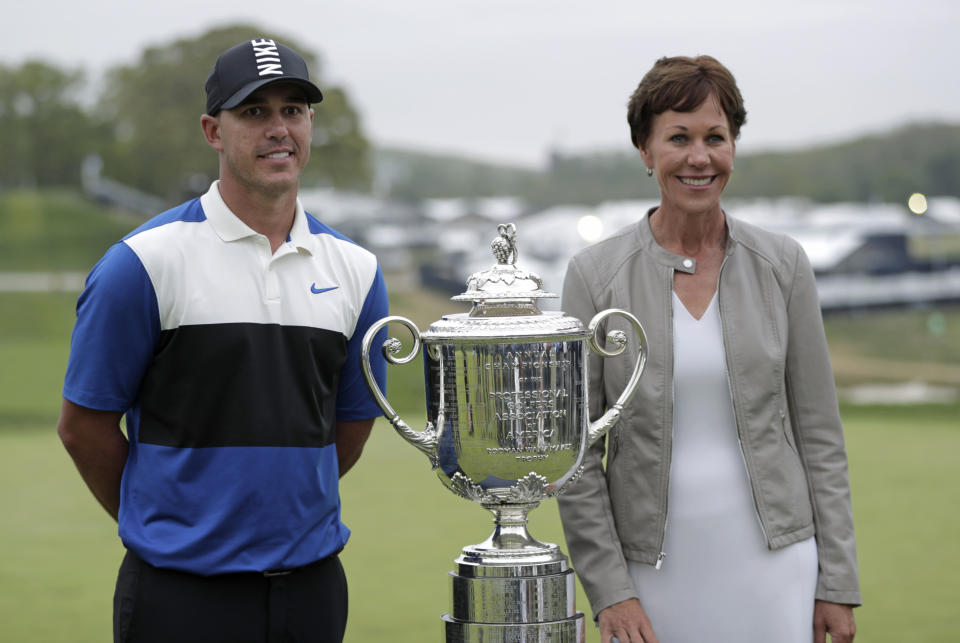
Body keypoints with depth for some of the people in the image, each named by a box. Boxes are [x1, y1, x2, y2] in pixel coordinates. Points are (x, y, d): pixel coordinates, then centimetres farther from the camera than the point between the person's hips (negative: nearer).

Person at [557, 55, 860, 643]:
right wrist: (608, 589, -7)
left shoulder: (782, 265, 3)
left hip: (772, 563, 1)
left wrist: (837, 582, 2)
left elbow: (820, 433, 5)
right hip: (653, 569, -1)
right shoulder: (596, 275, -1)